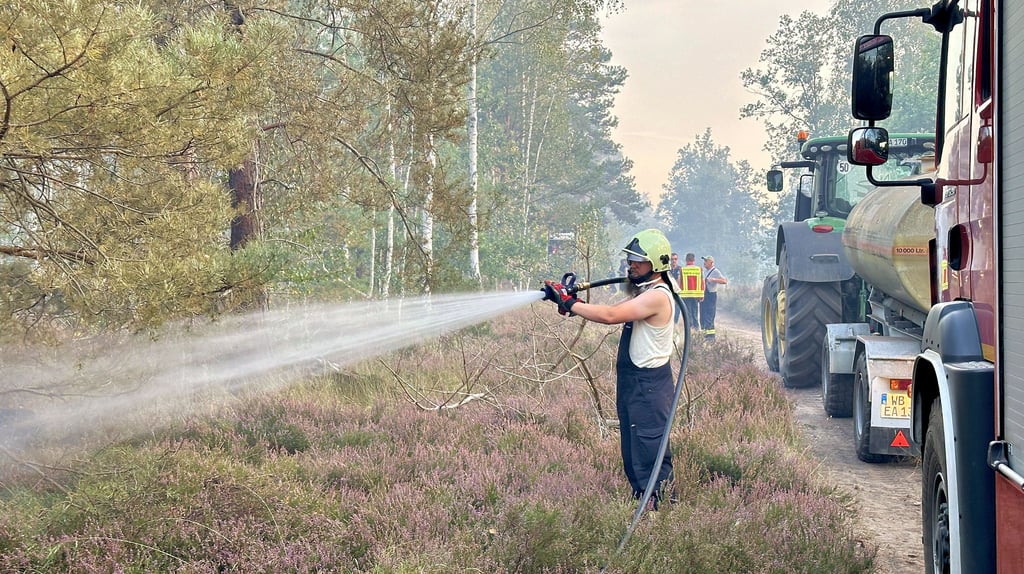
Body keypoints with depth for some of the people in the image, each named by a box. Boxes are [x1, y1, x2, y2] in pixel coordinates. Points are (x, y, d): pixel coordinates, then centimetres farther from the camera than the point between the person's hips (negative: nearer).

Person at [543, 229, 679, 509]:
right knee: (631, 451, 15)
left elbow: (610, 315, -28)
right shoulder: (643, 293, 16)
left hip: (649, 385, -10)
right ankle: (641, 501, 23)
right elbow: (611, 311, 8)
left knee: (649, 455, -8)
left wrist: (569, 303, -22)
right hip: (631, 383, 10)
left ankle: (660, 506, -3)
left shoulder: (658, 296, -19)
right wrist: (573, 300, -7)